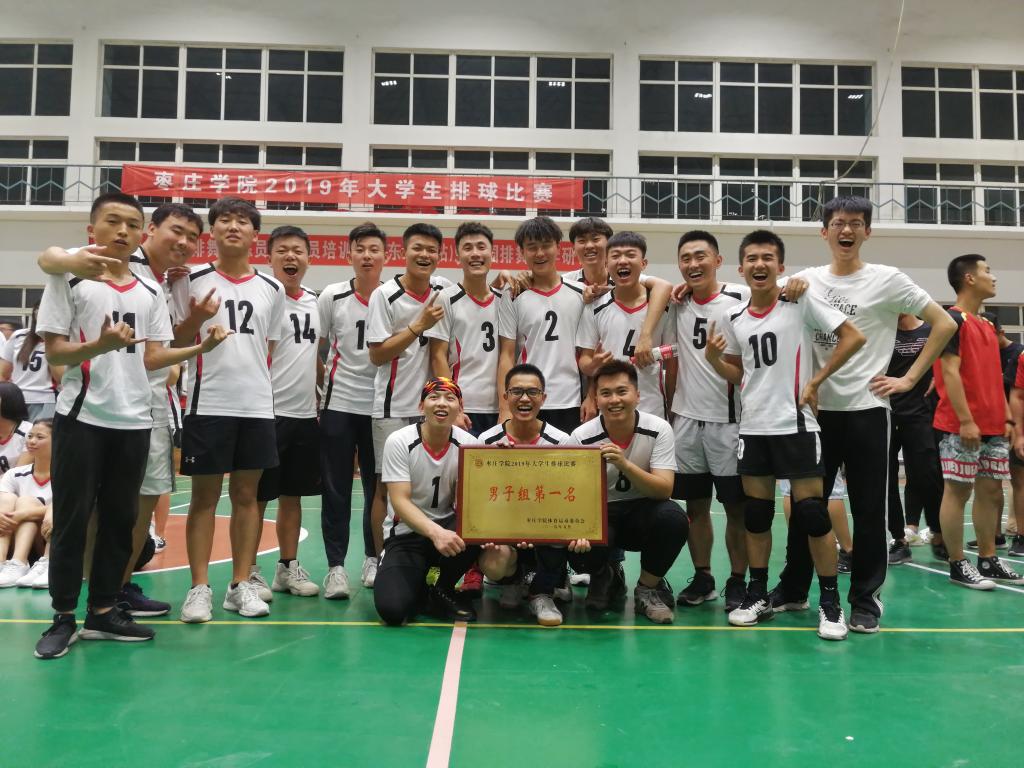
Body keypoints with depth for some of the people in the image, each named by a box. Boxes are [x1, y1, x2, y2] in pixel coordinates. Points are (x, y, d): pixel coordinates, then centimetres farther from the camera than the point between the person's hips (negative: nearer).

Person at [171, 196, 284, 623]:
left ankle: (242, 583, 15)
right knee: (205, 495, 3)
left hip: (257, 405, 3)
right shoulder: (193, 280, 1)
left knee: (247, 494, 8)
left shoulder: (271, 289, 9)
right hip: (207, 404, -3)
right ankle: (199, 587, 9)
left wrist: (261, 390, 11)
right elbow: (174, 343, 3)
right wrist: (195, 320, -16)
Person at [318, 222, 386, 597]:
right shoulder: (331, 296, 2)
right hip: (338, 404, -1)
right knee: (335, 489, 1)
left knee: (377, 488, 8)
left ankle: (372, 559, 23)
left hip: (380, 406, 1)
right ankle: (335, 566, 8)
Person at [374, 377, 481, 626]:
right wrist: (435, 532, -38)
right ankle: (418, 586, 11)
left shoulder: (468, 444, -7)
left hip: (447, 527, 3)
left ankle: (442, 591, -5)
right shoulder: (399, 441, -14)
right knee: (392, 609, -27)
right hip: (406, 533, -2)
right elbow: (400, 502, -21)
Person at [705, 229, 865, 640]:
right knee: (756, 512, 9)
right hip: (753, 426, 5)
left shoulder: (800, 303, -6)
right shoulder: (735, 320, 9)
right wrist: (713, 358, -3)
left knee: (811, 511, -4)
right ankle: (758, 595, 21)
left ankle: (830, 601, 9)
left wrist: (815, 380, -9)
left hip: (795, 423, -5)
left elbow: (853, 337, -7)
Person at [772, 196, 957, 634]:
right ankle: (793, 587, 24)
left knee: (869, 509, 3)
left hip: (866, 409, -3)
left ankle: (866, 598, 16)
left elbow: (944, 324, -1)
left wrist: (909, 378, -5)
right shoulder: (807, 280, 7)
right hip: (817, 409, 3)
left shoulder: (887, 280, -2)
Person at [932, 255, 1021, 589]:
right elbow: (950, 372, -16)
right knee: (957, 491, -3)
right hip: (962, 427, -9)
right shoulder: (953, 319, -9)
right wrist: (966, 421, -20)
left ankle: (988, 561, 19)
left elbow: (993, 377, 21)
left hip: (993, 428, 9)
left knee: (991, 491, 11)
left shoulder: (986, 325, 18)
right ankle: (958, 566, 3)